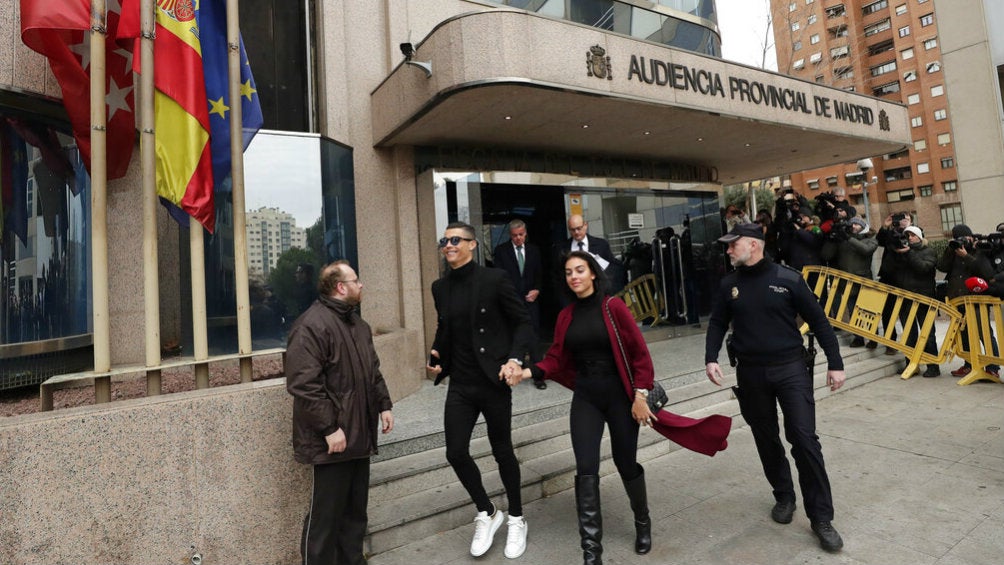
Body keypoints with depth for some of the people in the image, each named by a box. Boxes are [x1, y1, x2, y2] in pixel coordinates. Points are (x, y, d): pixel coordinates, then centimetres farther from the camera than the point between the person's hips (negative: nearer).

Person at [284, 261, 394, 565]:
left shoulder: (357, 323, 13)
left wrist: (383, 405, 12)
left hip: (359, 435, 9)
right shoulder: (312, 325, -17)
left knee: (355, 509, 19)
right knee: (325, 514, 4)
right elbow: (303, 385, -23)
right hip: (333, 440, -9)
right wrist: (329, 429, -21)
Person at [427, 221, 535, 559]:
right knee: (456, 452, 2)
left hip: (493, 381, -4)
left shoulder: (494, 279, -9)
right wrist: (437, 358, 2)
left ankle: (516, 519, 36)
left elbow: (523, 322, -7)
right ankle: (486, 513, 31)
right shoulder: (440, 287, 7)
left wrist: (515, 358, -20)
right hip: (460, 384, 5)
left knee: (502, 451, 11)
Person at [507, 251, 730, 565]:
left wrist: (640, 395, -12)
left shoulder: (613, 307, -9)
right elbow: (557, 358, 1)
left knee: (626, 464, 11)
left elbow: (640, 353, -9)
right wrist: (528, 372, -15)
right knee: (586, 471, -4)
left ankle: (643, 523, 42)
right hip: (585, 398, 3)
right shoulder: (566, 316, 3)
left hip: (619, 394, -3)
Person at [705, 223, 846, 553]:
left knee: (804, 439, -5)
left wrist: (835, 363, -1)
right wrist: (711, 358, -6)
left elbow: (818, 321, -1)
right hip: (750, 373, 3)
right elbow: (717, 323, 7)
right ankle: (784, 496, 34)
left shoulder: (788, 279, -6)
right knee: (766, 440, 13)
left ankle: (821, 517, 10)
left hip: (790, 368, -3)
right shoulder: (729, 285, 2)